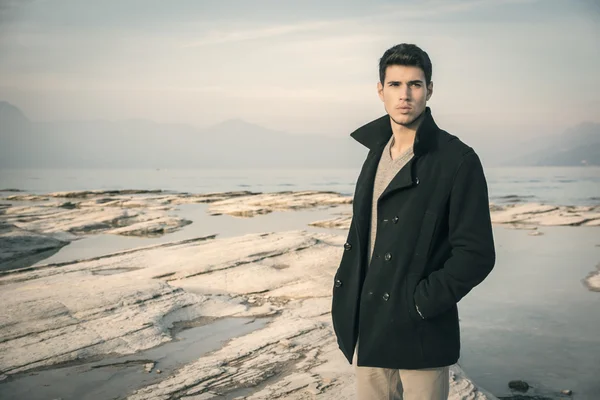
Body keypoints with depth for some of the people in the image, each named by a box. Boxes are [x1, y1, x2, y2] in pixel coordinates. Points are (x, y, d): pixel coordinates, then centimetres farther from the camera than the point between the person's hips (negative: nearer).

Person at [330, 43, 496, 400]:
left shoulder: (458, 160, -11)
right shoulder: (377, 153, 9)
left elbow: (477, 254, -13)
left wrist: (421, 304, -14)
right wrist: (346, 299, 8)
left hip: (422, 338, -6)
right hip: (368, 331, 6)